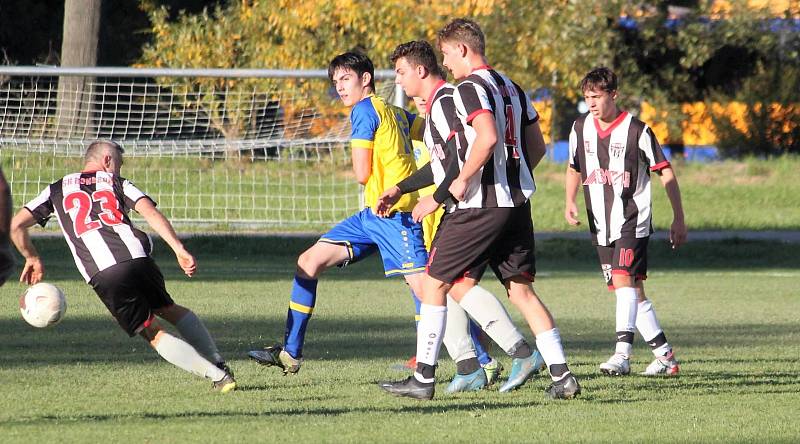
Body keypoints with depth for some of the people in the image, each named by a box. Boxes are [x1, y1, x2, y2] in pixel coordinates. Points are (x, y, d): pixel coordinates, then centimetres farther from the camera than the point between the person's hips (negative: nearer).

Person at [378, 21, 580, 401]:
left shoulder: (469, 88, -10)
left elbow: (487, 139, -25)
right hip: (516, 203, 8)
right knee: (521, 290, 9)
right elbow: (536, 146, 19)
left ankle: (423, 379, 3)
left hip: (479, 207, -8)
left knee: (434, 284, 2)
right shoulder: (510, 88, 16)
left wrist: (458, 184, -17)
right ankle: (562, 376, -1)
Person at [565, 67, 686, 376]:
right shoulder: (581, 129, 6)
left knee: (623, 279, -23)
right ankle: (665, 356, 16)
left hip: (632, 220, -6)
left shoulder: (636, 130, -8)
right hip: (601, 224, 6)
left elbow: (665, 173, -2)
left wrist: (678, 219, -3)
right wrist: (570, 202, 6)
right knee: (633, 291, 8)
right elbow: (574, 168, 23)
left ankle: (622, 354, -32)